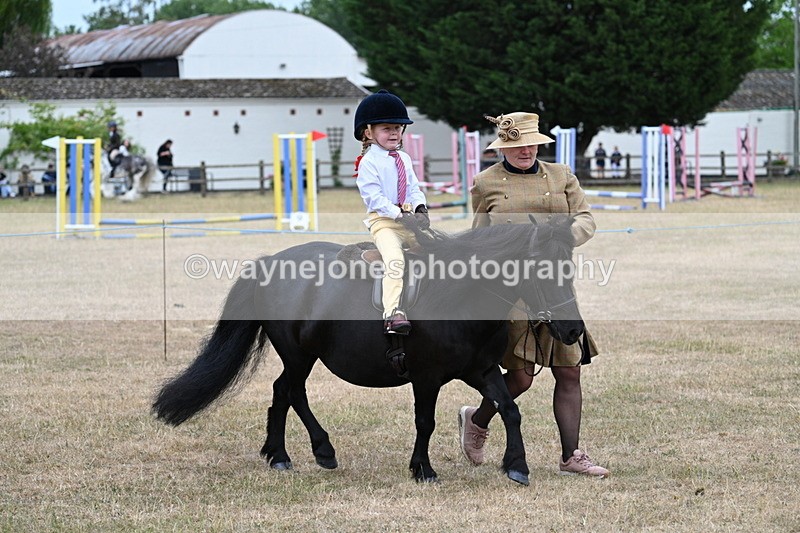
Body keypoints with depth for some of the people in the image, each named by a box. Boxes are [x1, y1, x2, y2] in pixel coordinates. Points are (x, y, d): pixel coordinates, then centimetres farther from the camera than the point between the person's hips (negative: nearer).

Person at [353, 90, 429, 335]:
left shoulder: (404, 159, 17)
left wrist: (420, 209, -6)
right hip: (383, 221, -7)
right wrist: (401, 215, -19)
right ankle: (392, 313, -38)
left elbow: (414, 187, 16)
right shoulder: (368, 163, -6)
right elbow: (374, 197, -13)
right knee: (394, 258, -28)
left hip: (409, 218, 7)